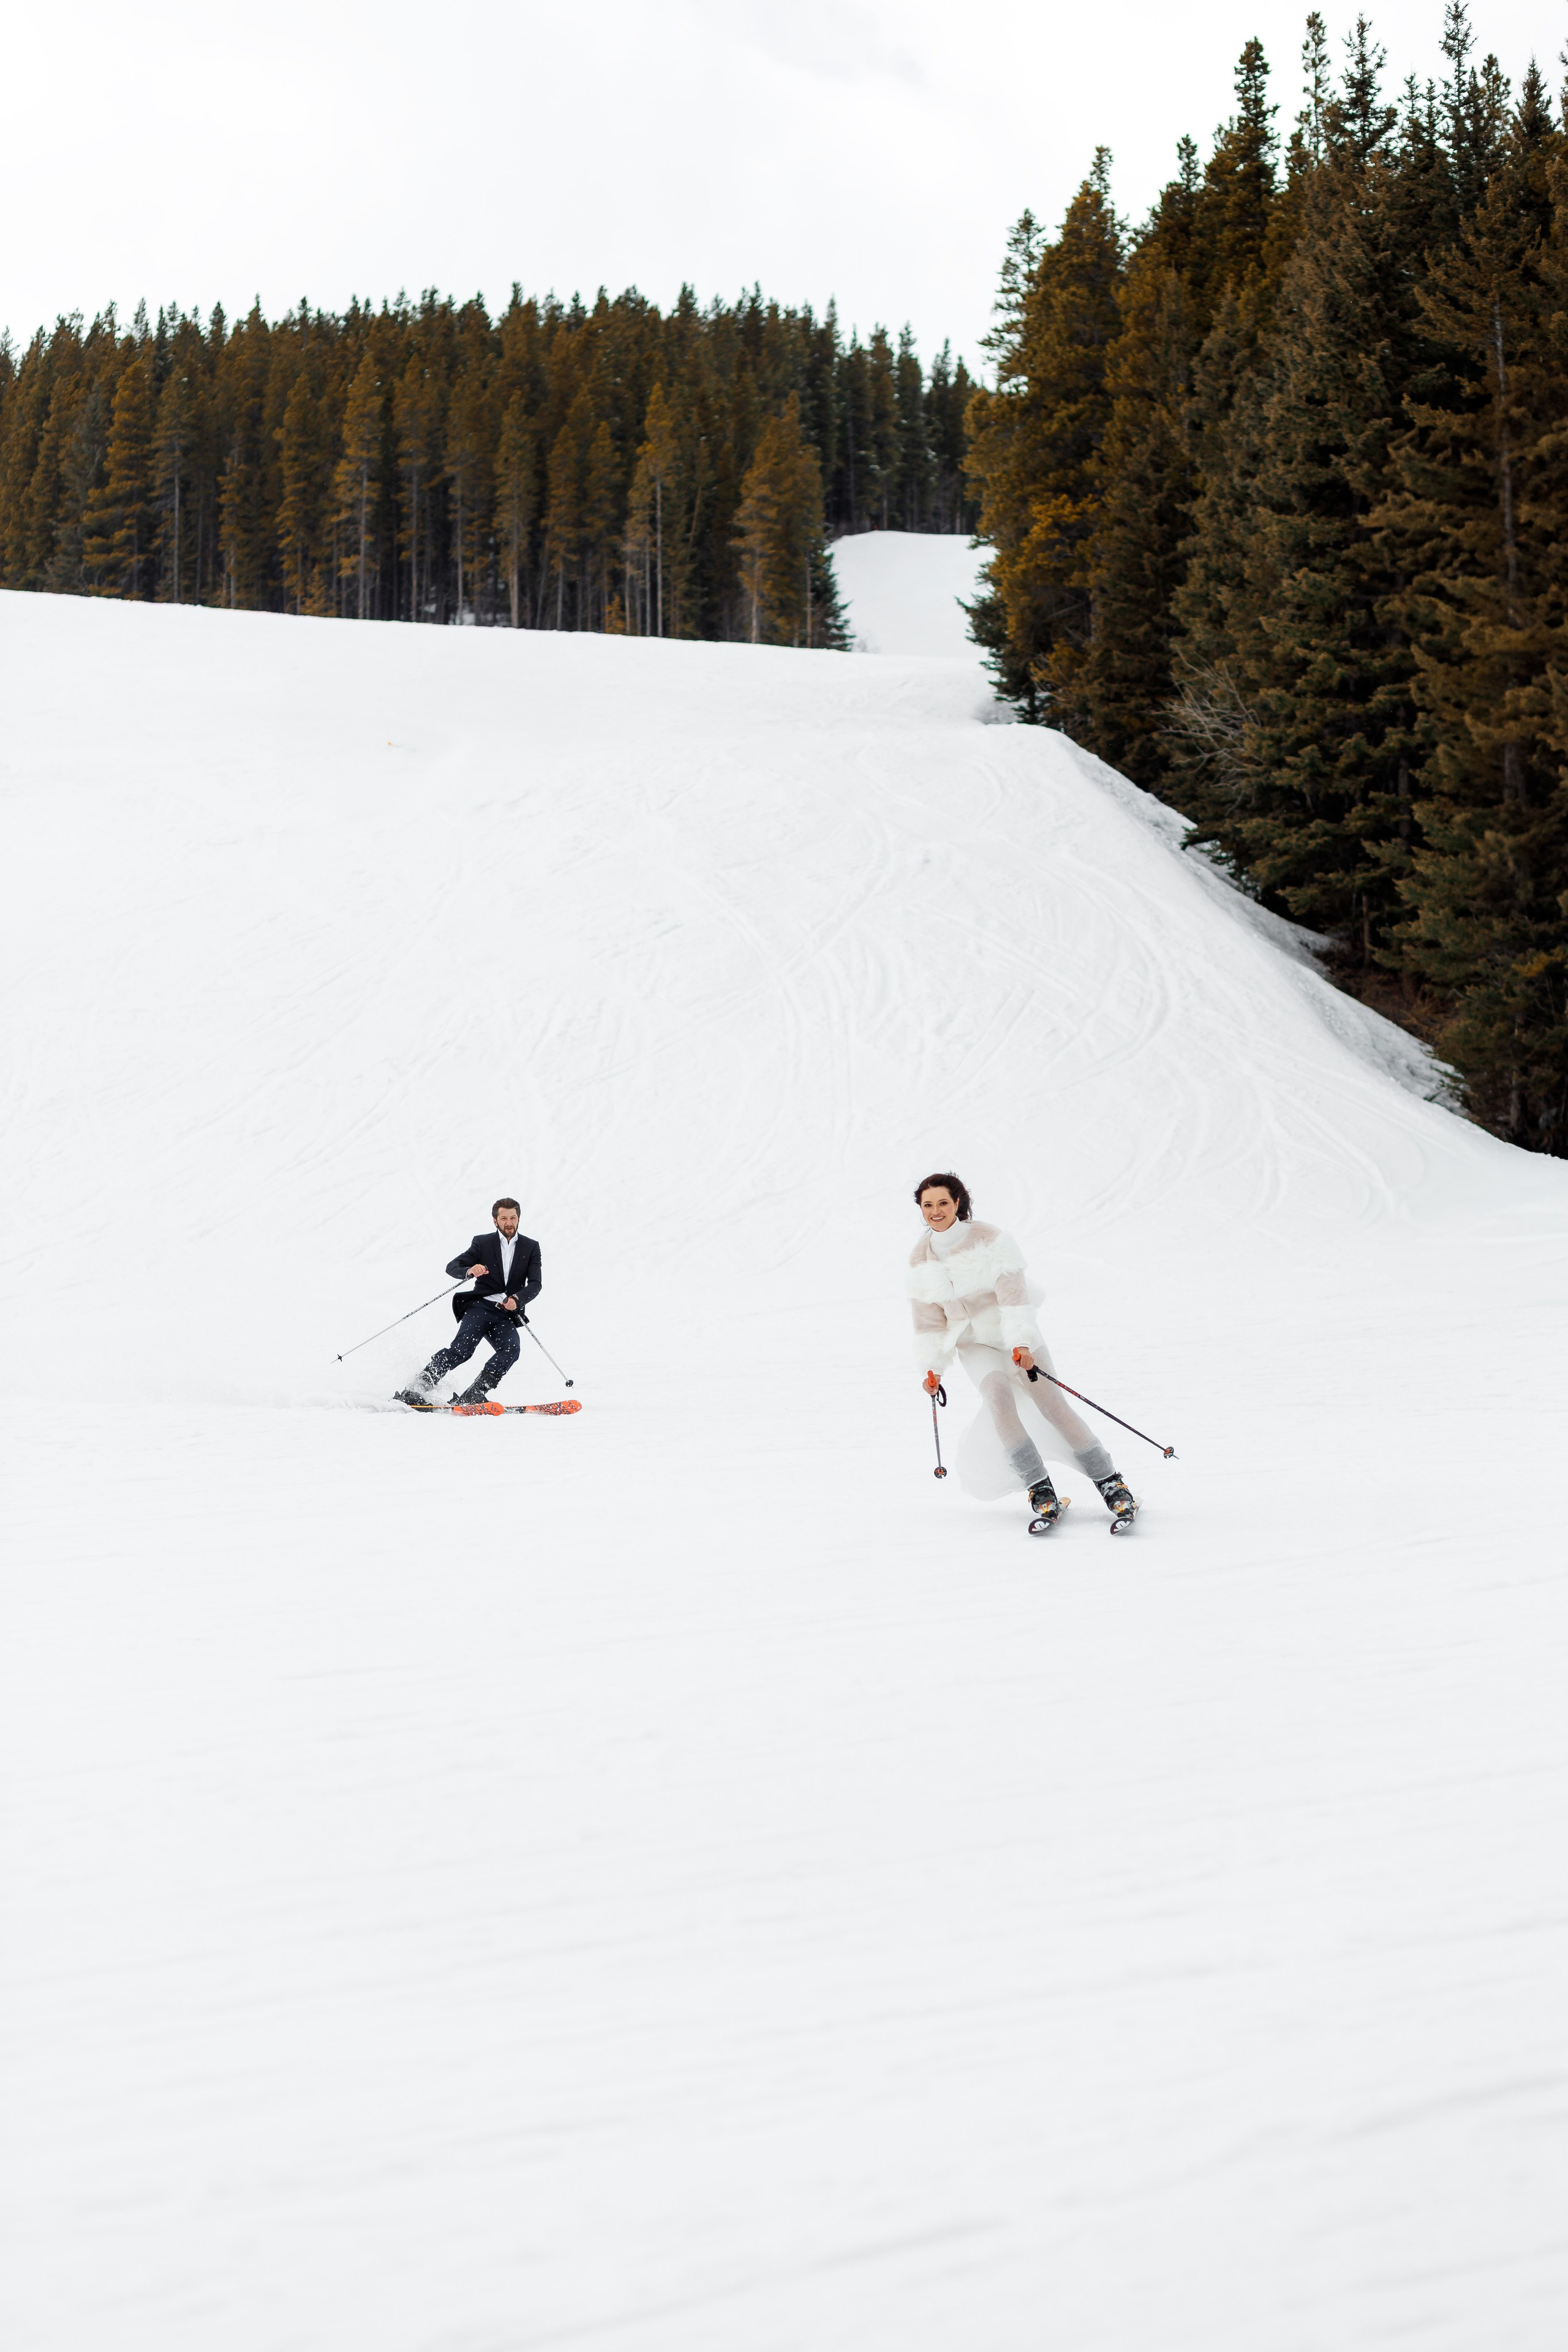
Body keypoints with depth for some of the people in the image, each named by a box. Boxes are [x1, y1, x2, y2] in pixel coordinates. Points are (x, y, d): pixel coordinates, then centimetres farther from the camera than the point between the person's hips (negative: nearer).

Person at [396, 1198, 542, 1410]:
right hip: (480, 1307, -2)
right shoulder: (483, 1243, 7)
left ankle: (474, 1395, -30)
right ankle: (416, 1390, -25)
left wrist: (517, 1299, -21)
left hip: (507, 1316, 2)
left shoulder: (531, 1248, 10)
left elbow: (535, 1284, 0)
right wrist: (469, 1271, -24)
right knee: (462, 1348, -25)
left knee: (511, 1349, -28)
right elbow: (452, 1267, 0)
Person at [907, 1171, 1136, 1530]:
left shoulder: (989, 1238, -14)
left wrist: (1021, 1342, -32)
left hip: (1015, 1335, -2)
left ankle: (1111, 1484, -8)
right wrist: (930, 1368, 0)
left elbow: (1013, 1293, -20)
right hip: (974, 1343, 2)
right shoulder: (921, 1259, 0)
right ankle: (1041, 1493, -28)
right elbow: (928, 1320, 7)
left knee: (1051, 1403, -15)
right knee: (998, 1395, -27)